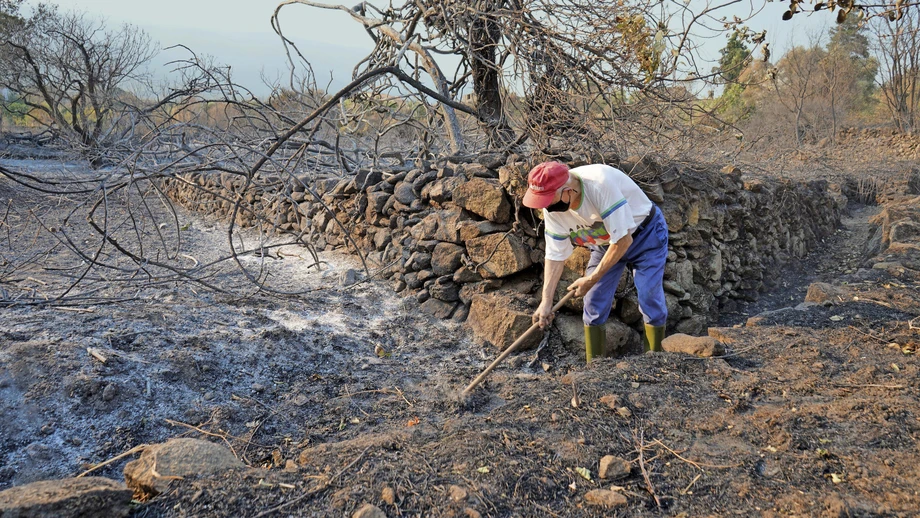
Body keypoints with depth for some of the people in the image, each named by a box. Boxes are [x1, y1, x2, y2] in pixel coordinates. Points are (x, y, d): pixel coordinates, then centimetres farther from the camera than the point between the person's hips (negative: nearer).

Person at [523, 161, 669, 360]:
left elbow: (623, 240, -34)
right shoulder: (552, 209, -19)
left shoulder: (600, 184, -39)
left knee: (650, 298, -13)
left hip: (645, 234, -5)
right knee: (593, 301, -1)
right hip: (605, 243, 5)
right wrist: (546, 301, -16)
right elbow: (555, 255, -11)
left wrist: (592, 279, -27)